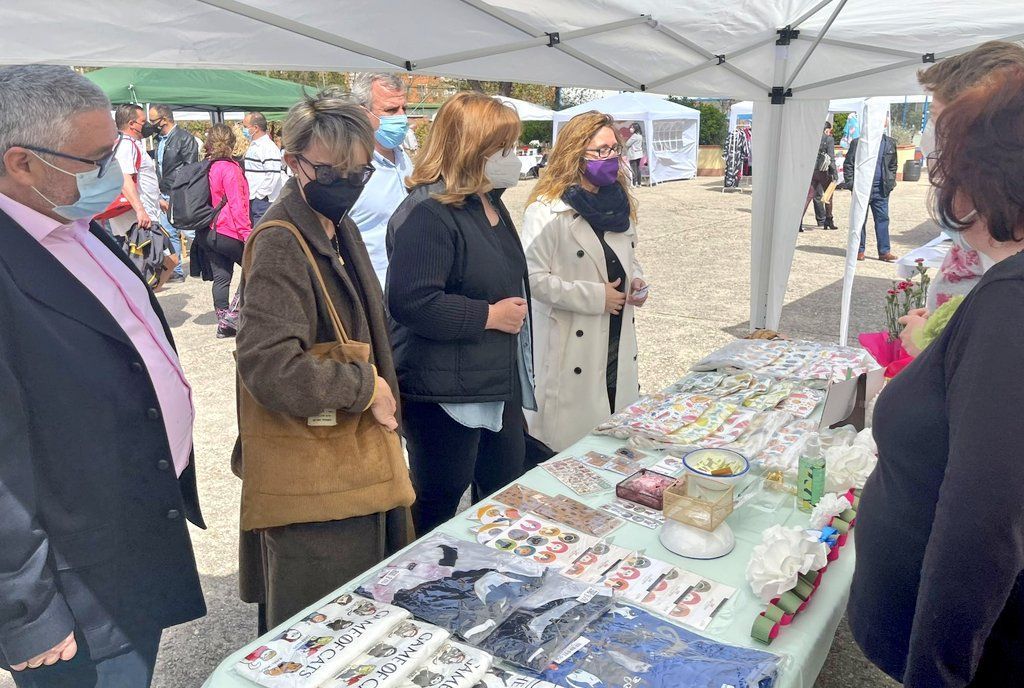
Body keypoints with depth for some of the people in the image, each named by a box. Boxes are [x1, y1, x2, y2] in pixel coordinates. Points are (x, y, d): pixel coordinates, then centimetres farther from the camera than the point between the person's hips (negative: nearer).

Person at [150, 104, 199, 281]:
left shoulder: (185, 138, -10)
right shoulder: (159, 139, 14)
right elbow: (159, 169, 16)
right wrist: (160, 196, 8)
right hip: (165, 196, 8)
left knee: (190, 233, -6)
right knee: (169, 234, 9)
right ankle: (175, 272, 16)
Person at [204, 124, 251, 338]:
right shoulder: (229, 168, -13)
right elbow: (237, 205, -17)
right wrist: (247, 233, -16)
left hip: (209, 233, 8)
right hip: (230, 232, -8)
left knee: (221, 278, 10)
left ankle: (223, 323, 13)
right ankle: (233, 313, -1)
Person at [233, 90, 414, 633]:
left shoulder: (340, 230, 10)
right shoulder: (281, 245, -20)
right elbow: (268, 368, -29)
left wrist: (380, 394, 10)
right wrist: (365, 386, -17)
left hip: (352, 466, 9)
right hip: (310, 481, -9)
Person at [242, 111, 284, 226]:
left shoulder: (268, 147, -15)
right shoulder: (253, 146, 18)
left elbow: (273, 175, -24)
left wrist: (259, 194, -20)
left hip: (262, 201, -10)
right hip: (251, 200, 10)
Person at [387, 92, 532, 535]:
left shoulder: (489, 203, 11)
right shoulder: (427, 212, -20)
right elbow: (411, 301, -29)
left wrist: (515, 311, 14)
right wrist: (490, 316, -21)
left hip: (498, 382, 10)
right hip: (444, 393, -10)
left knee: (506, 491, 22)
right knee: (439, 502, 7)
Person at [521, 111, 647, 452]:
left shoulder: (619, 203, 9)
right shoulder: (547, 211, -15)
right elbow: (534, 277, -20)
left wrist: (636, 280, 1)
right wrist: (596, 296, -18)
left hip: (617, 339, 7)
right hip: (570, 344, -7)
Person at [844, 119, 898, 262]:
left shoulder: (890, 143, 10)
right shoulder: (858, 143, -2)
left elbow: (893, 165, 19)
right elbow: (848, 164, -1)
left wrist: (891, 182, 9)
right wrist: (851, 183, -9)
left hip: (881, 189, 3)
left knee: (882, 219, 3)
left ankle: (885, 251, 7)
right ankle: (859, 250, 14)